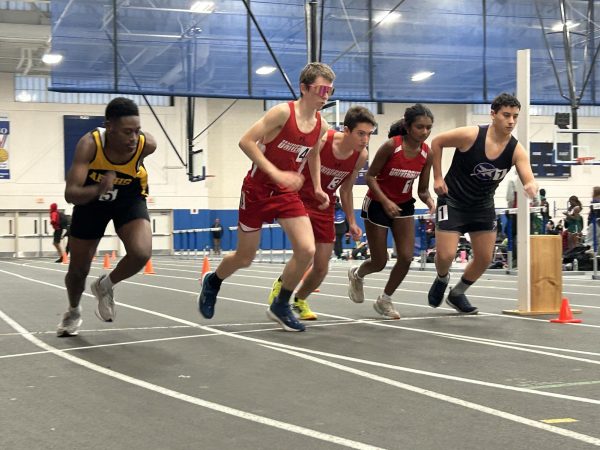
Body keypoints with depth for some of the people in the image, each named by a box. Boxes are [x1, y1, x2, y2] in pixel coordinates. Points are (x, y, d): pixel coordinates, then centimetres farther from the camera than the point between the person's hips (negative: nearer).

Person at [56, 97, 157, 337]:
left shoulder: (146, 144, -28)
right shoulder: (89, 144, -35)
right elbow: (70, 194, -40)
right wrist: (99, 189, -56)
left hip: (130, 200, 0)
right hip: (92, 199, 0)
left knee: (141, 253, -28)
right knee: (78, 269, 10)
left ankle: (105, 286, 5)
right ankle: (73, 313, 44)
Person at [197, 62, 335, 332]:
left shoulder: (321, 126, 1)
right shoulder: (283, 112, -19)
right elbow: (246, 141, -24)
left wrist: (317, 187, 12)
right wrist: (276, 174, -30)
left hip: (287, 193, 5)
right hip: (257, 189, -5)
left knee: (307, 250, -14)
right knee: (245, 258, 6)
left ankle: (280, 306, 7)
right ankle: (212, 282, 40)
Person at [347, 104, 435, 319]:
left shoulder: (427, 153, -9)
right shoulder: (391, 146, -23)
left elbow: (422, 189, -1)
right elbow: (370, 176, -16)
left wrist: (429, 201, -23)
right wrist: (385, 201, -27)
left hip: (404, 205, 4)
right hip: (377, 204, -4)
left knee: (406, 258, -6)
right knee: (379, 263, 2)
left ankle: (384, 300, 18)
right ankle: (357, 275, 39)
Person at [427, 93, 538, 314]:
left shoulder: (516, 150, -15)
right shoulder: (470, 135, -23)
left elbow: (529, 181, -26)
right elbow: (437, 142, -8)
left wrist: (531, 187, -50)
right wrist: (437, 177, -11)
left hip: (483, 205, 4)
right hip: (452, 201, -4)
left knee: (484, 258, 5)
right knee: (445, 255, -10)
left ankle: (457, 294, 30)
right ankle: (442, 279, 27)